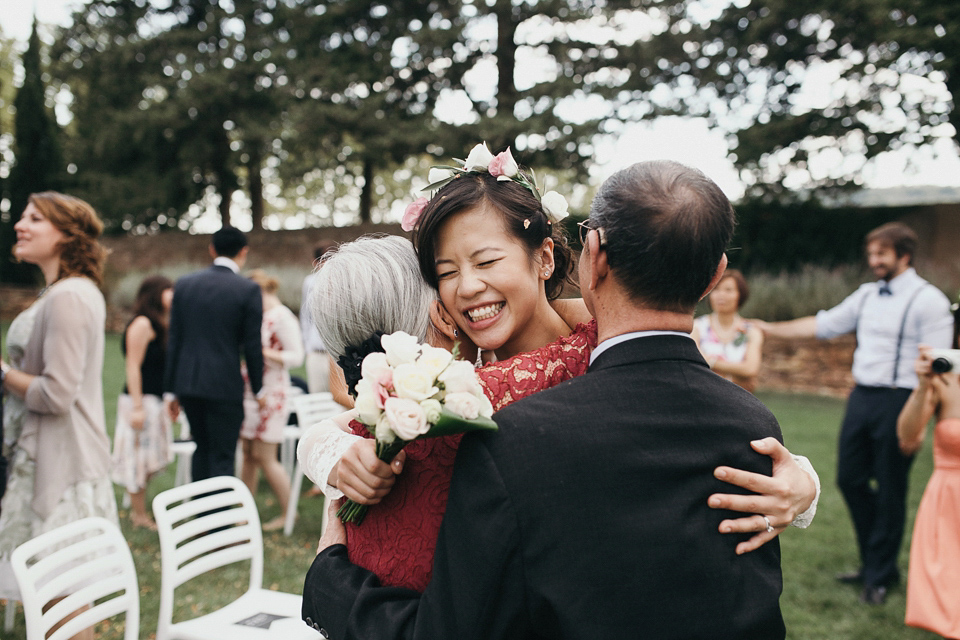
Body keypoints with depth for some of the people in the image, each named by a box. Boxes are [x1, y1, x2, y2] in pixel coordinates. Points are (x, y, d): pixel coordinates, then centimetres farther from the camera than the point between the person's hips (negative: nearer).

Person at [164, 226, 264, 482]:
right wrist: (258, 388, 5)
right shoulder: (248, 289, -8)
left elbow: (174, 340, 6)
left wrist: (172, 389, 12)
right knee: (222, 455, 4)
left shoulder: (184, 284, 5)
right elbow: (252, 345, -7)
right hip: (224, 386, -5)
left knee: (202, 448, 21)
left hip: (187, 383, 5)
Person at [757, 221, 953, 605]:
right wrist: (770, 329, 16)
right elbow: (823, 325, 18)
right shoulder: (867, 295, 11)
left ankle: (881, 576, 19)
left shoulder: (928, 300, -9)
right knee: (850, 478, 12)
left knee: (889, 490, 3)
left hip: (898, 400, -7)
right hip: (861, 396, 7)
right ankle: (873, 562, 30)